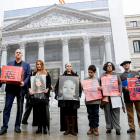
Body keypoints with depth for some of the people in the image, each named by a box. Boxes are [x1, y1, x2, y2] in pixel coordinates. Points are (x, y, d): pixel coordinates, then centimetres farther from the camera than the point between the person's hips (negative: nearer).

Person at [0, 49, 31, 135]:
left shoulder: (26, 65, 11)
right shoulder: (9, 63, 17)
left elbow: (28, 75, 2)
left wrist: (24, 83, -16)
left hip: (21, 88, -1)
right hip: (10, 88, 1)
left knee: (20, 108, 6)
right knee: (7, 107, -3)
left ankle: (17, 126, 18)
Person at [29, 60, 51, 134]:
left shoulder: (46, 74, 11)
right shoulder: (34, 74, 16)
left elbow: (49, 83, 4)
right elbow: (31, 82, 6)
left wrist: (47, 89, -14)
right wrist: (30, 89, -12)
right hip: (35, 93, 2)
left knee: (44, 109, -4)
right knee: (37, 109, 1)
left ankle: (45, 127, 3)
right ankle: (39, 127, 9)